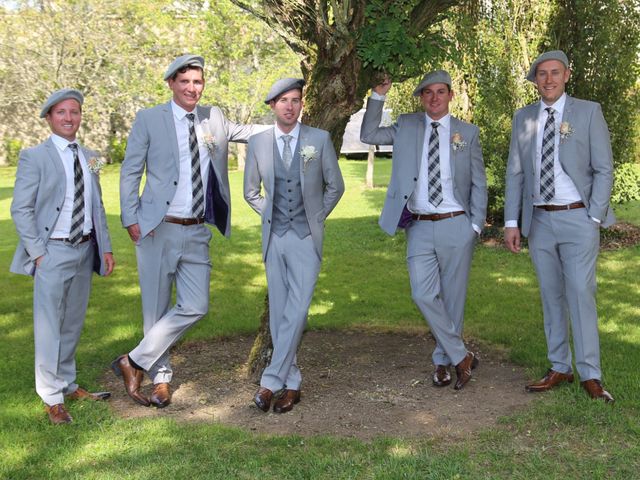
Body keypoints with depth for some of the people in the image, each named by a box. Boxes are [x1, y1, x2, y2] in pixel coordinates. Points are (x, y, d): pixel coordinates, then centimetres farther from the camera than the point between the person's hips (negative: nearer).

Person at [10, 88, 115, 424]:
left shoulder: (89, 157, 11)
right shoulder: (34, 156, -6)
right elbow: (21, 209, -8)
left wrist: (105, 246, 8)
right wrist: (38, 253, -13)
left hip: (85, 250, 6)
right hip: (54, 252, -5)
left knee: (73, 323, 15)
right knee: (49, 327, 0)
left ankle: (68, 385, 29)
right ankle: (51, 398, 10)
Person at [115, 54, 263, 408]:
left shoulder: (214, 118, 8)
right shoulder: (149, 120, -2)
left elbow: (246, 132, 24)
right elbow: (130, 173, 0)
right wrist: (131, 219, -8)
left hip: (197, 232, 4)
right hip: (158, 229, -4)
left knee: (195, 306, -2)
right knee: (157, 308, 5)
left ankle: (134, 362, 11)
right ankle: (160, 376, 23)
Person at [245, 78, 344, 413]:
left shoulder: (319, 140, -1)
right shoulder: (258, 143, 3)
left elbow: (335, 186, 10)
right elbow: (251, 192, 16)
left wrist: (317, 217, 7)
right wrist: (272, 215, 7)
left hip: (306, 237, -2)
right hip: (274, 237, 2)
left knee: (296, 311, -12)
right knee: (278, 313, 5)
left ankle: (271, 381, -6)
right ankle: (291, 383, 15)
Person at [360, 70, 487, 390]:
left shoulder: (468, 133, 6)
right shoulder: (406, 126, 10)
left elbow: (479, 183, 8)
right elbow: (368, 135, 7)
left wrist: (475, 226, 0)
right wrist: (377, 97, -1)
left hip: (456, 226, -1)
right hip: (419, 228, 1)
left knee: (452, 297, 5)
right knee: (424, 295, -9)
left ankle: (443, 360, 22)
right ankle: (462, 357, 5)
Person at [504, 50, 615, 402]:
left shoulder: (588, 112, -1)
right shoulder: (523, 119, 9)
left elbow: (603, 170, -3)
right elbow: (514, 173, 9)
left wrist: (594, 218, -10)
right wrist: (511, 222, 2)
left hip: (578, 218, -4)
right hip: (540, 220, 4)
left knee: (581, 293, -8)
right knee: (551, 297, 9)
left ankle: (590, 375, 1)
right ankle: (559, 368, 19)